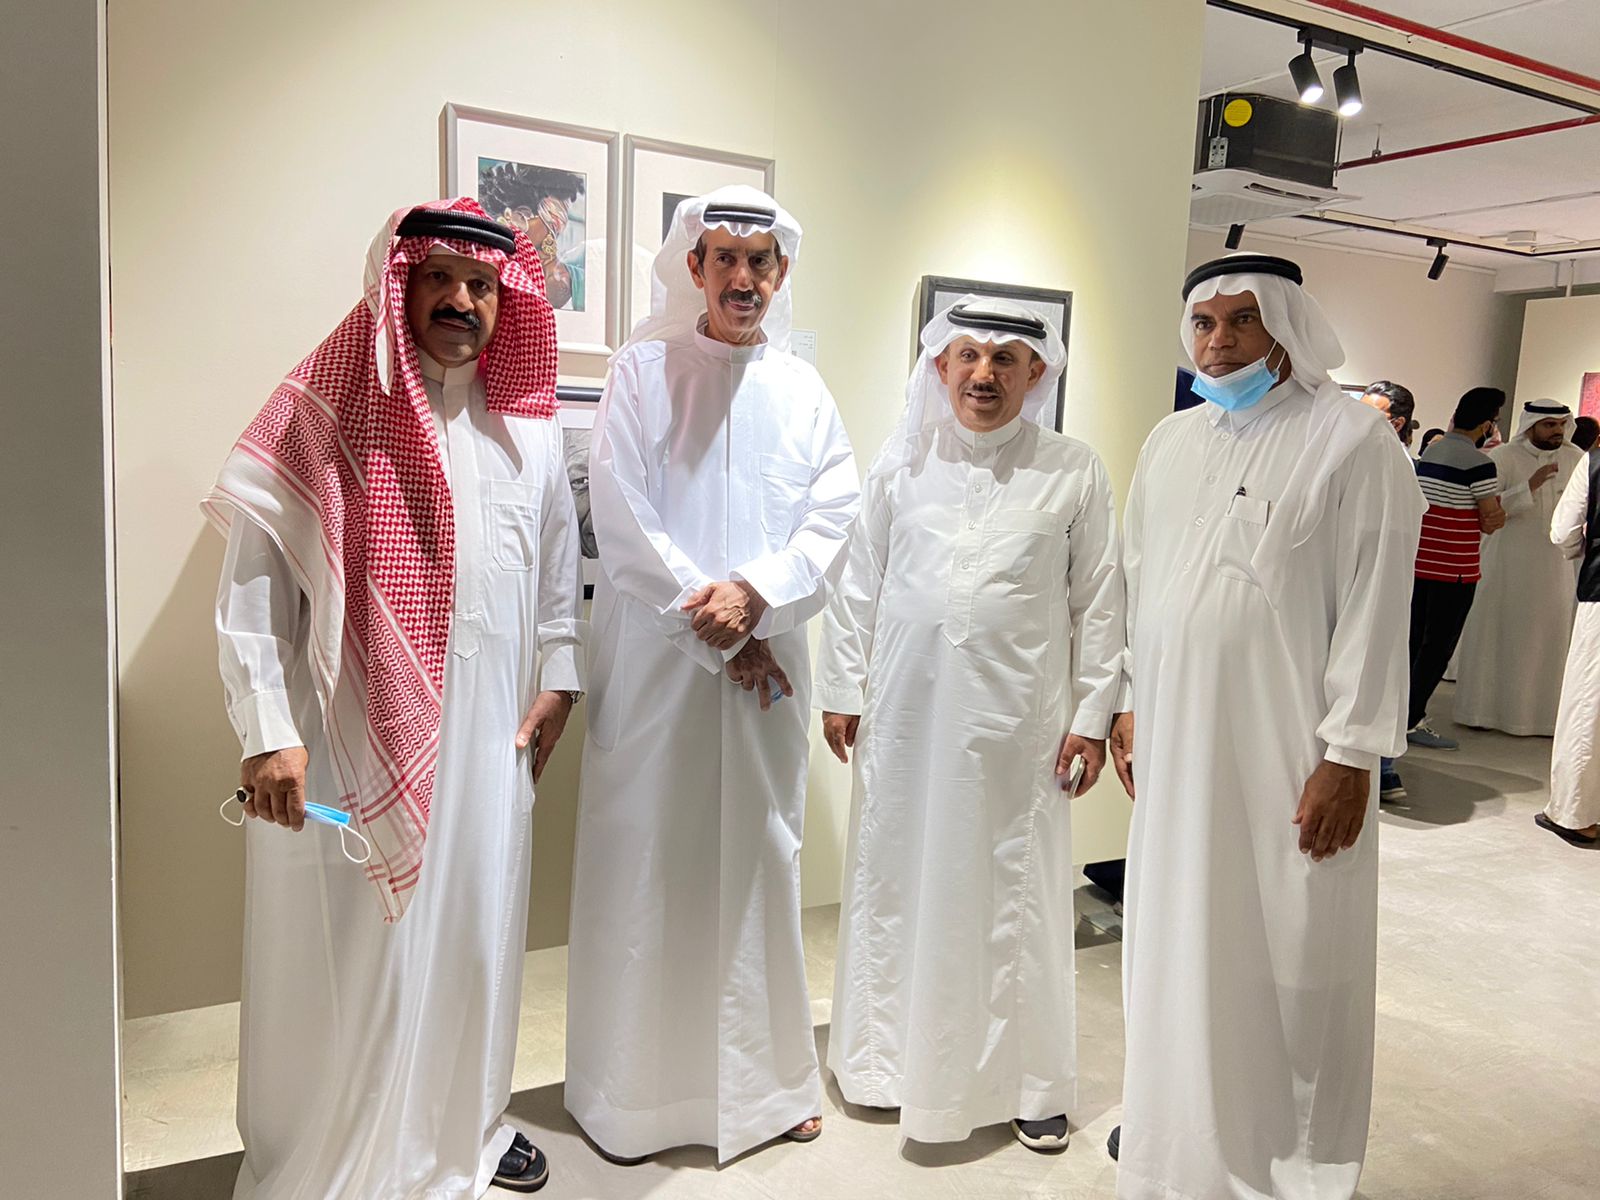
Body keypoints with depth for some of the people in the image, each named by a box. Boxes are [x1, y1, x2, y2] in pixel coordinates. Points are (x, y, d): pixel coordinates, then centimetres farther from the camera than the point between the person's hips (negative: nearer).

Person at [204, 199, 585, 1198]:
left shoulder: (528, 424, 10)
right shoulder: (324, 411, -5)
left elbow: (559, 554, 17)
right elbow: (253, 581, -9)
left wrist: (559, 677, 10)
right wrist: (269, 731, -15)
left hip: (490, 729, 5)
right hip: (357, 728, -4)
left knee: (478, 924, 15)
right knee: (352, 950, 4)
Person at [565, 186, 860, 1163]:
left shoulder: (804, 389, 11)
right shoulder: (643, 371, 3)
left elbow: (833, 521, 2)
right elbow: (622, 522, -6)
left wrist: (756, 594, -15)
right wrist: (714, 629, -10)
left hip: (770, 659, 3)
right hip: (655, 656, -2)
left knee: (761, 856, 10)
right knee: (645, 863, 3)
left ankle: (765, 1077, 25)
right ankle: (632, 1090, 18)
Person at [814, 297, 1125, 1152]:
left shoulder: (1074, 473, 0)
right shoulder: (901, 463, 5)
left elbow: (1098, 602, 2)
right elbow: (859, 583, 8)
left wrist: (1093, 714, -1)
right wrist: (841, 689, 6)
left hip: (1017, 722, -2)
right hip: (906, 713, 2)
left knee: (1014, 896, 6)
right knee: (895, 882, 12)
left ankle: (1027, 1080, 23)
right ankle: (888, 1058, 30)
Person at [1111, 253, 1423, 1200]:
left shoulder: (1356, 442, -8)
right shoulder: (1173, 441, 10)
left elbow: (1374, 611, -11)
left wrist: (1349, 756, -14)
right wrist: (1130, 707, 13)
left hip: (1285, 753, -5)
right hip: (1177, 741, 6)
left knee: (1289, 954, 4)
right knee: (1177, 938, 15)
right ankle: (1178, 1120, 34)